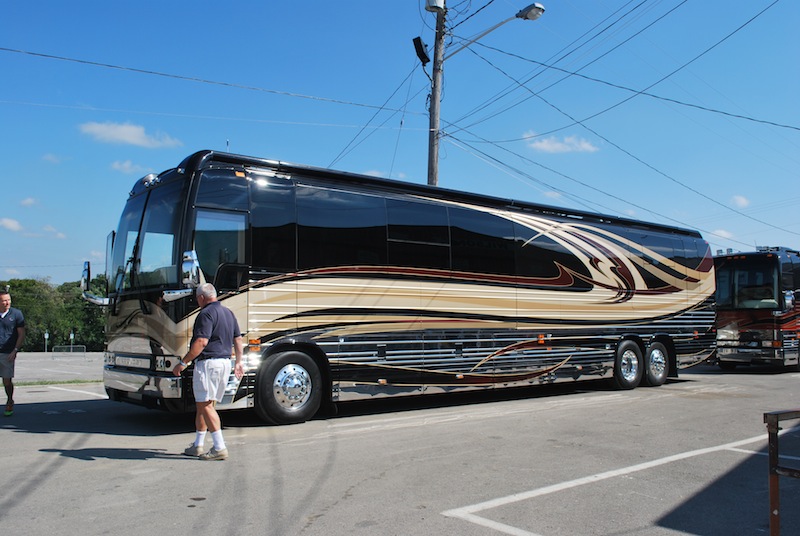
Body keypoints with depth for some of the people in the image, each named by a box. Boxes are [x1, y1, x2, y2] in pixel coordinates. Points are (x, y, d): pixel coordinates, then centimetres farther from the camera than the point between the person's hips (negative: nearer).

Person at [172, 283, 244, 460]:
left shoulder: (206, 314, -12)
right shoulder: (228, 312, 16)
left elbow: (201, 342, -22)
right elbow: (238, 339, 18)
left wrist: (183, 363, -17)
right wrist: (239, 362, 25)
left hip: (208, 362, -9)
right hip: (225, 362, 9)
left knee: (205, 405, -6)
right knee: (204, 404, 16)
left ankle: (220, 448, -8)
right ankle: (197, 446, 23)